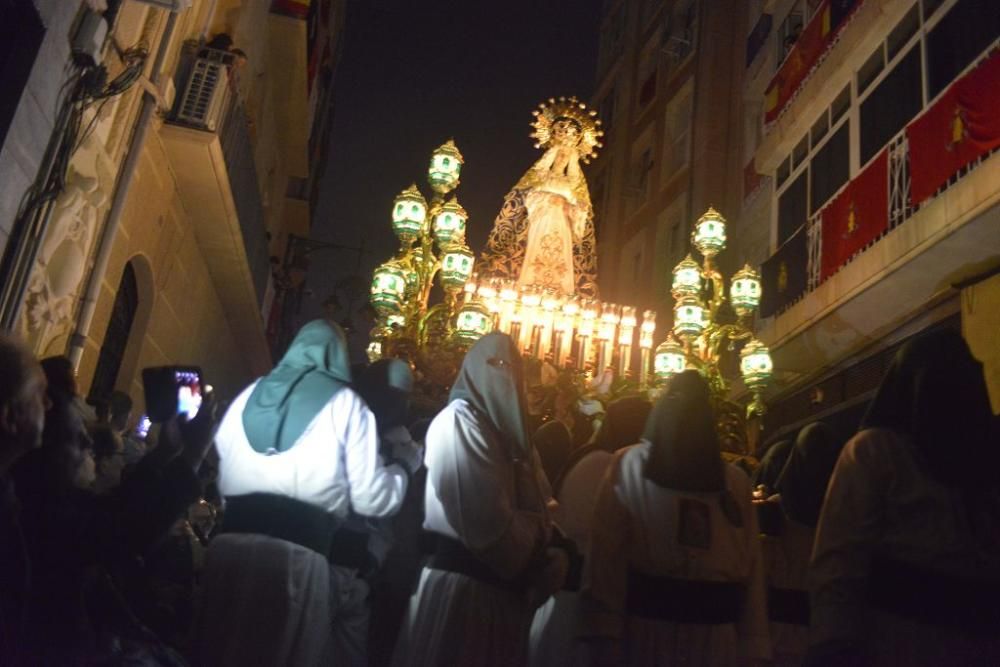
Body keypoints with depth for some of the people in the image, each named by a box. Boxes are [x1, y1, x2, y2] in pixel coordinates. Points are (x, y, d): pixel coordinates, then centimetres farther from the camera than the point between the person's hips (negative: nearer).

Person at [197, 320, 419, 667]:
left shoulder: (249, 394, 18)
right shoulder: (344, 402, 5)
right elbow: (372, 499, 1)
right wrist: (405, 467, 19)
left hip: (232, 542, 4)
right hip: (301, 553, -4)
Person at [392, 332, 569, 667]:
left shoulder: (507, 427, 13)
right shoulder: (460, 420, -15)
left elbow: (536, 511, 13)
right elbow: (488, 525, -23)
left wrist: (552, 555, -7)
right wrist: (538, 538, -6)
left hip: (501, 587, 9)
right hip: (462, 584, -8)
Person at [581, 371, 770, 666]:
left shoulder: (734, 482, 9)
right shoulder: (632, 467, 0)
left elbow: (750, 567, 4)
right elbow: (607, 557, -6)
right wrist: (607, 636, -12)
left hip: (717, 637, 3)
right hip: (646, 632, -2)